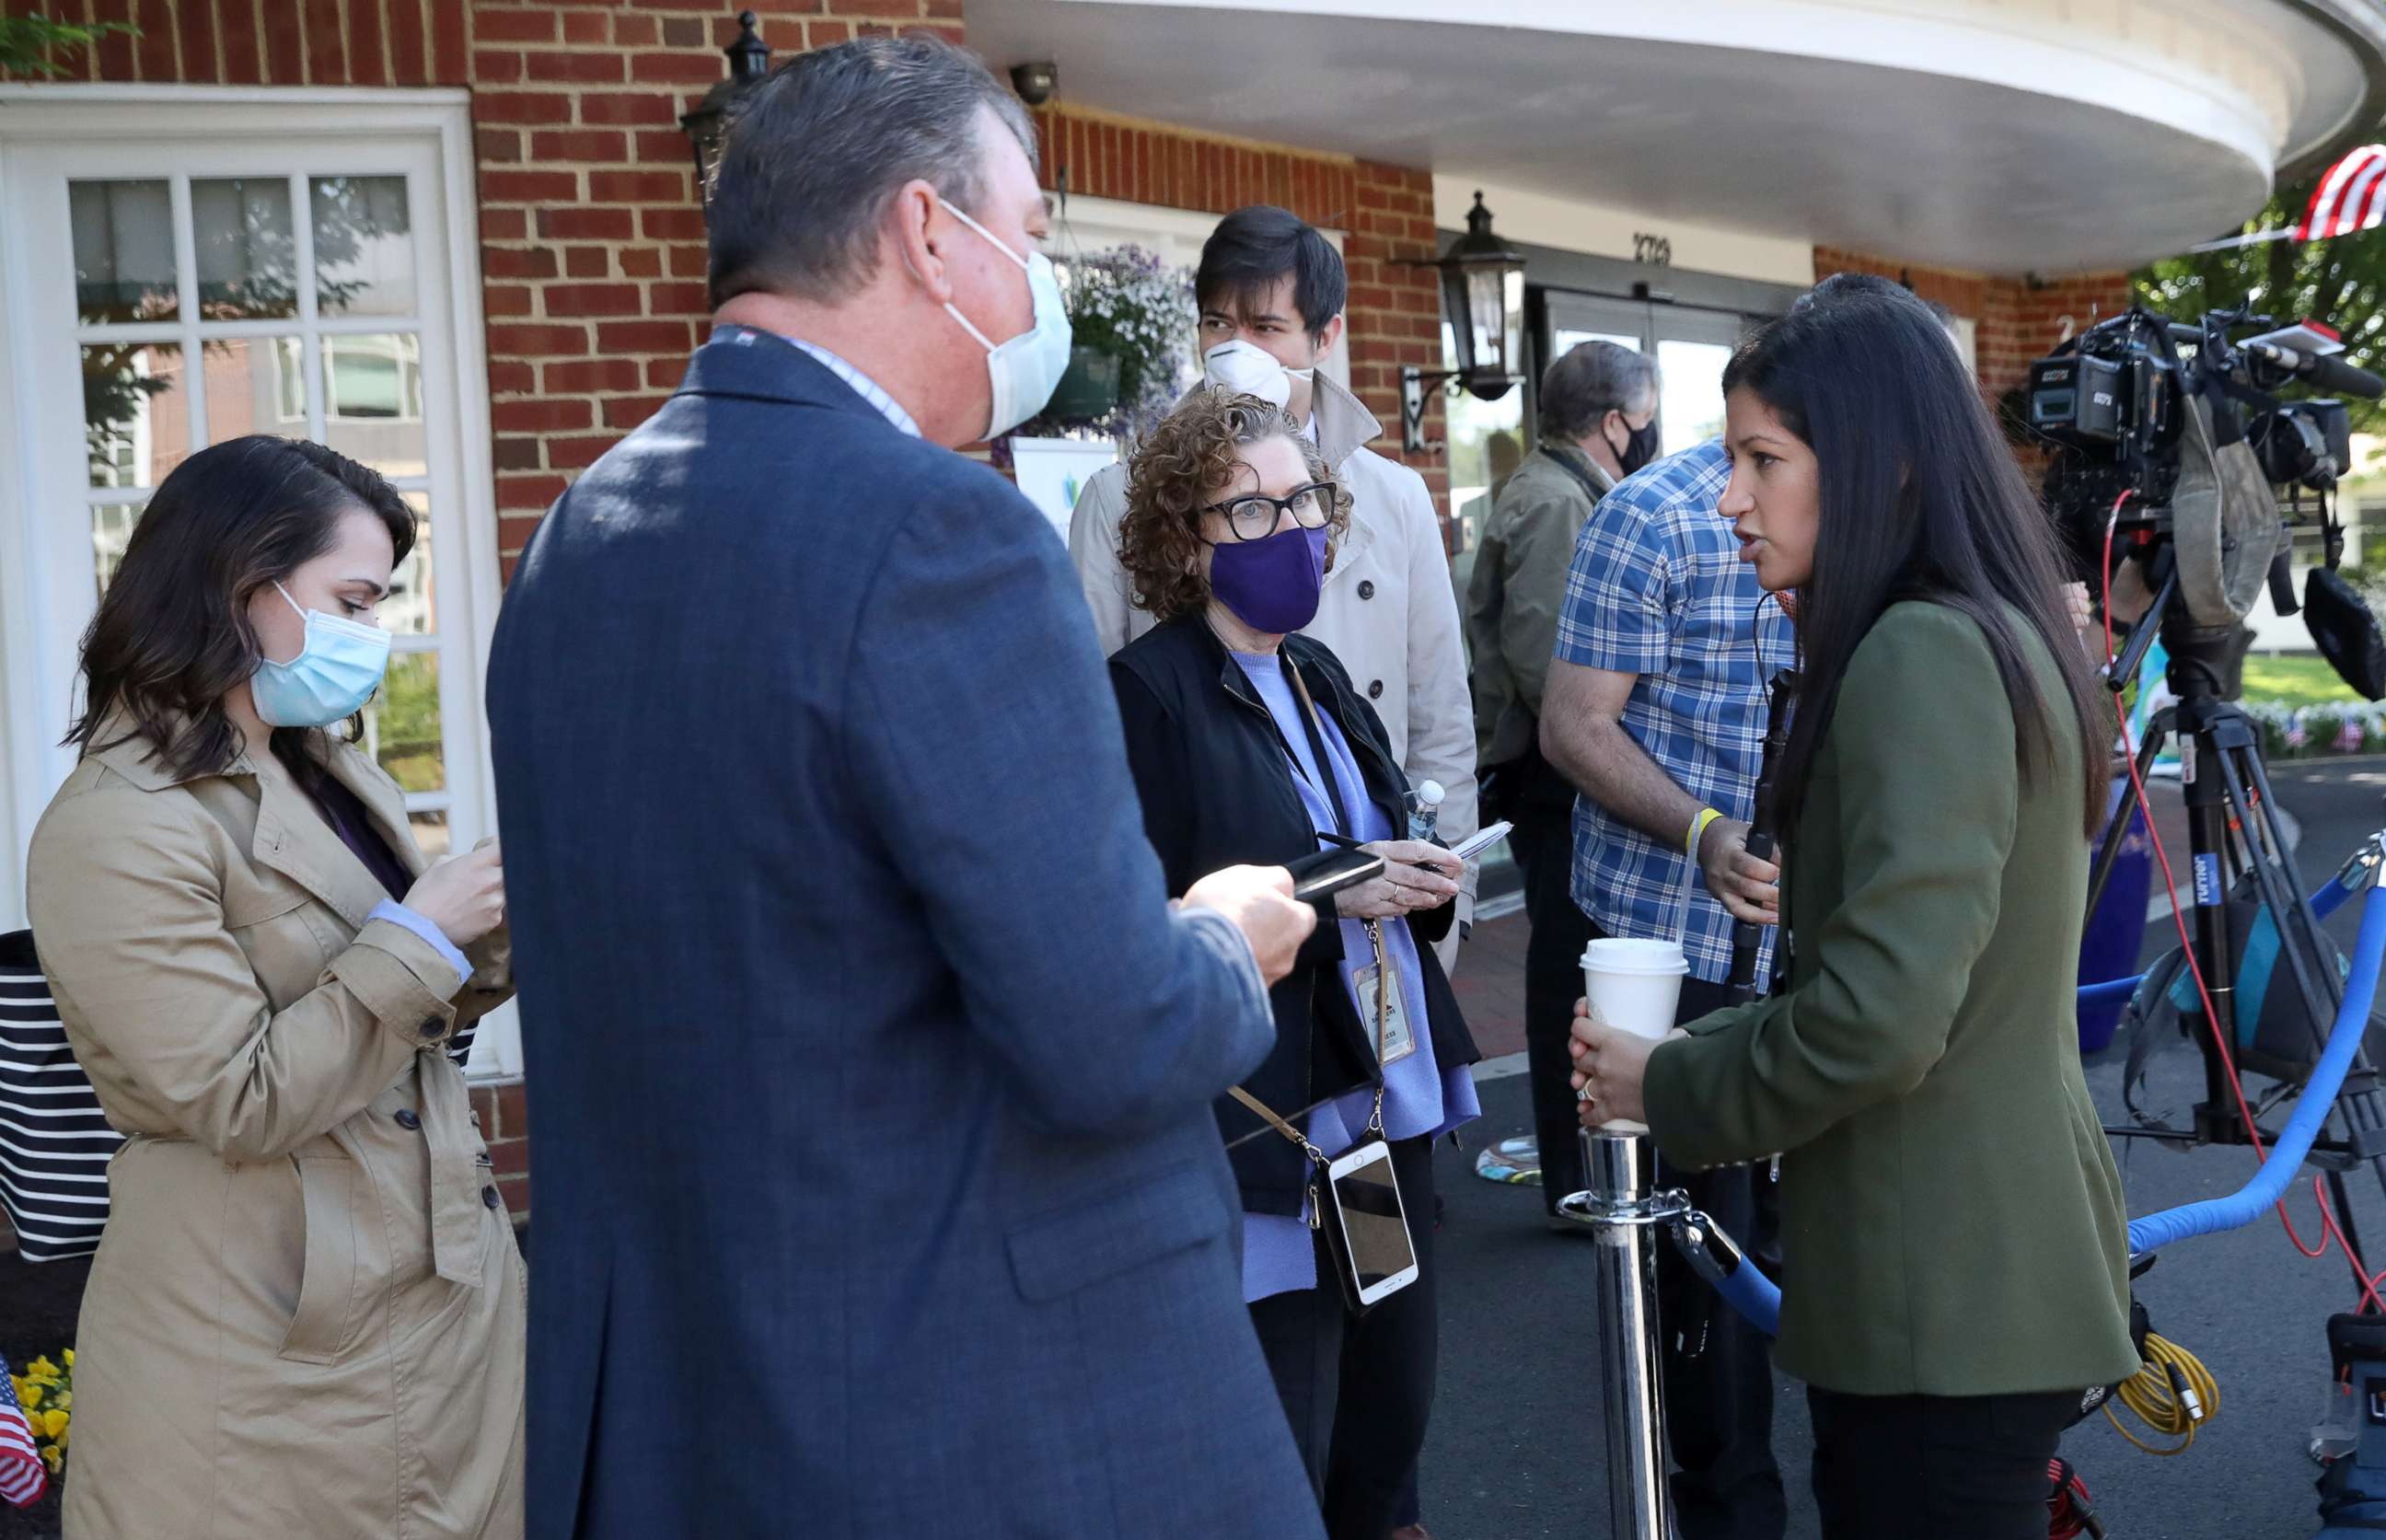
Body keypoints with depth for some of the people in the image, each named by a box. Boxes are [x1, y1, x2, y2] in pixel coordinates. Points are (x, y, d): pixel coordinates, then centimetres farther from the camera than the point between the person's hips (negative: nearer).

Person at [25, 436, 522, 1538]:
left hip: (443, 1274, 8)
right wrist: (421, 936, -18)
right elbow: (241, 1104, -21)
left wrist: (501, 929, 0)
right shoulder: (115, 832, -17)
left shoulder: (330, 771, 10)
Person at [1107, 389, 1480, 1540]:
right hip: (1266, 1132, -7)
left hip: (1389, 1104, 8)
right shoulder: (1147, 691, -12)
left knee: (1393, 1424, 17)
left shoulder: (1317, 674, 12)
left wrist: (1420, 884, -2)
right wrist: (1329, 892, -20)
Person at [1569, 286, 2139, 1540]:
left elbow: (1881, 1015, -25)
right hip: (1979, 1255, 10)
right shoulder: (1990, 632, 13)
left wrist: (1670, 1092, -10)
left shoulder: (1919, 651, -19)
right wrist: (1699, 1058, 8)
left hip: (1945, 1289, -10)